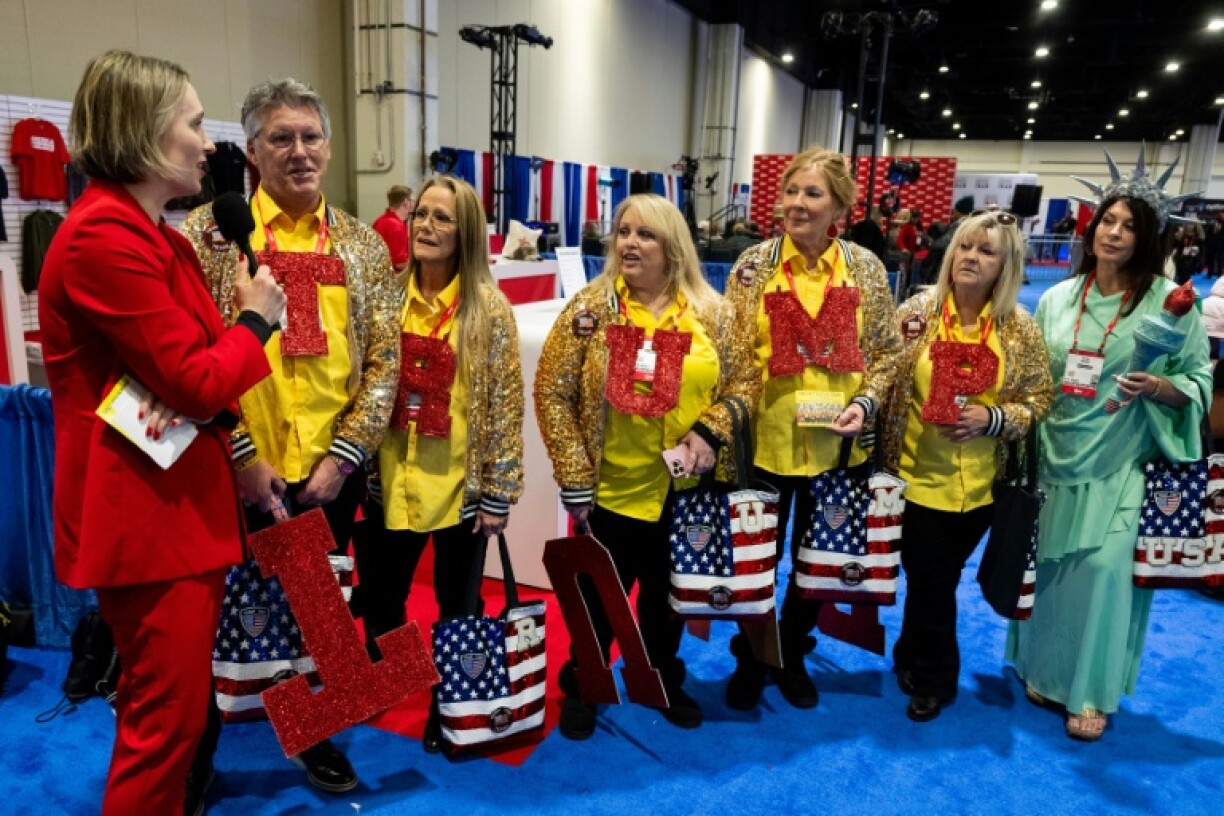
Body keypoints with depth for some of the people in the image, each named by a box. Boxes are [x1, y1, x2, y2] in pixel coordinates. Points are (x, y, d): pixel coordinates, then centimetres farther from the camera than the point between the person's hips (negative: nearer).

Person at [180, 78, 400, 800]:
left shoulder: (363, 245, 6)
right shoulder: (209, 232, -2)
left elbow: (384, 361, 3)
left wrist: (343, 455, -6)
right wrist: (241, 455, -12)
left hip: (329, 472, 3)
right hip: (235, 472, -2)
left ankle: (313, 731, 39)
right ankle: (198, 752, 34)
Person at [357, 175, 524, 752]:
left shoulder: (490, 307, -6)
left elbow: (505, 404, -7)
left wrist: (499, 492, -8)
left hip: (462, 484, -2)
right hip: (390, 481, 3)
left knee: (457, 605, 14)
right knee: (379, 602, 15)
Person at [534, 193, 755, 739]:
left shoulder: (710, 312, -1)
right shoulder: (590, 309, -8)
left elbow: (742, 380, 6)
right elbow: (552, 393, -8)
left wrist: (710, 431, -11)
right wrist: (574, 480, -11)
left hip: (684, 489, 3)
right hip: (609, 489, -2)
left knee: (668, 595, 20)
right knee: (599, 597, 13)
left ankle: (663, 680, 44)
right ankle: (581, 687, 37)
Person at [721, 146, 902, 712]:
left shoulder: (866, 268, -1)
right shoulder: (753, 266, -5)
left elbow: (886, 352, 5)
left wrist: (866, 403, -10)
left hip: (836, 444, 2)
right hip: (766, 439, -1)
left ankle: (792, 655, 40)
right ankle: (749, 659, 36)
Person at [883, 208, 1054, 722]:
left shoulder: (1020, 329, -3)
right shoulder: (917, 310, -6)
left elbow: (1040, 399, 1)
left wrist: (992, 418, -15)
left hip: (979, 483, 1)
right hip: (919, 476, -1)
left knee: (934, 580, 15)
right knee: (932, 582, 7)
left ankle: (913, 658, 41)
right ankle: (935, 677, 34)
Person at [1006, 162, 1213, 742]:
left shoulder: (1170, 300, -3)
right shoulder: (1057, 298, 6)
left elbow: (1201, 381, 0)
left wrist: (1161, 387, -20)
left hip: (1120, 465, -3)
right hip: (1055, 458, 3)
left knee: (1105, 568, -5)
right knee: (1047, 563, 10)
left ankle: (1093, 692, 14)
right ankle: (1044, 669, 29)